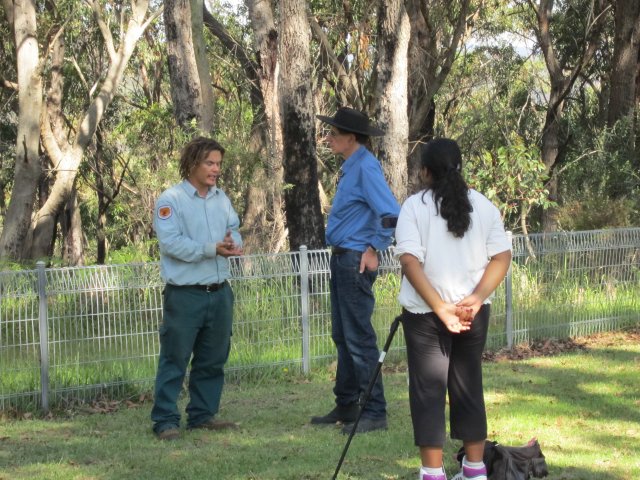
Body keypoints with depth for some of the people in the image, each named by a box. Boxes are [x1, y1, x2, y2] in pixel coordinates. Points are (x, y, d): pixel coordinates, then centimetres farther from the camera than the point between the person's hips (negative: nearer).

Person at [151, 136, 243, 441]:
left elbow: (234, 230, 12)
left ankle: (203, 414, 24)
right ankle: (165, 420, -1)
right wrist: (211, 249, -23)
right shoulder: (171, 200, -8)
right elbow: (172, 243, -18)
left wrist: (232, 243, -12)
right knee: (174, 360, -4)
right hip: (184, 294, -7)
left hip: (219, 292, 7)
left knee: (213, 359, 13)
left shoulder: (221, 198, 13)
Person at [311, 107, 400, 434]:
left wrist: (373, 250, -19)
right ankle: (346, 407, 25)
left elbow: (391, 214, -27)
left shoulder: (366, 168, -17)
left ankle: (374, 413, -3)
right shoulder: (350, 167, 13)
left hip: (356, 261, -10)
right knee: (343, 336, 16)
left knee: (359, 338, -7)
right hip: (342, 259, 10)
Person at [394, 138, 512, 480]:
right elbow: (502, 257, -2)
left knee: (428, 391, 1)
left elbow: (410, 262, -16)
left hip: (424, 314, -4)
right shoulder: (483, 205, 6)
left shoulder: (415, 206, -5)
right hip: (473, 313, 4)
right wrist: (477, 298, -10)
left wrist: (439, 307, -18)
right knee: (469, 387, 13)